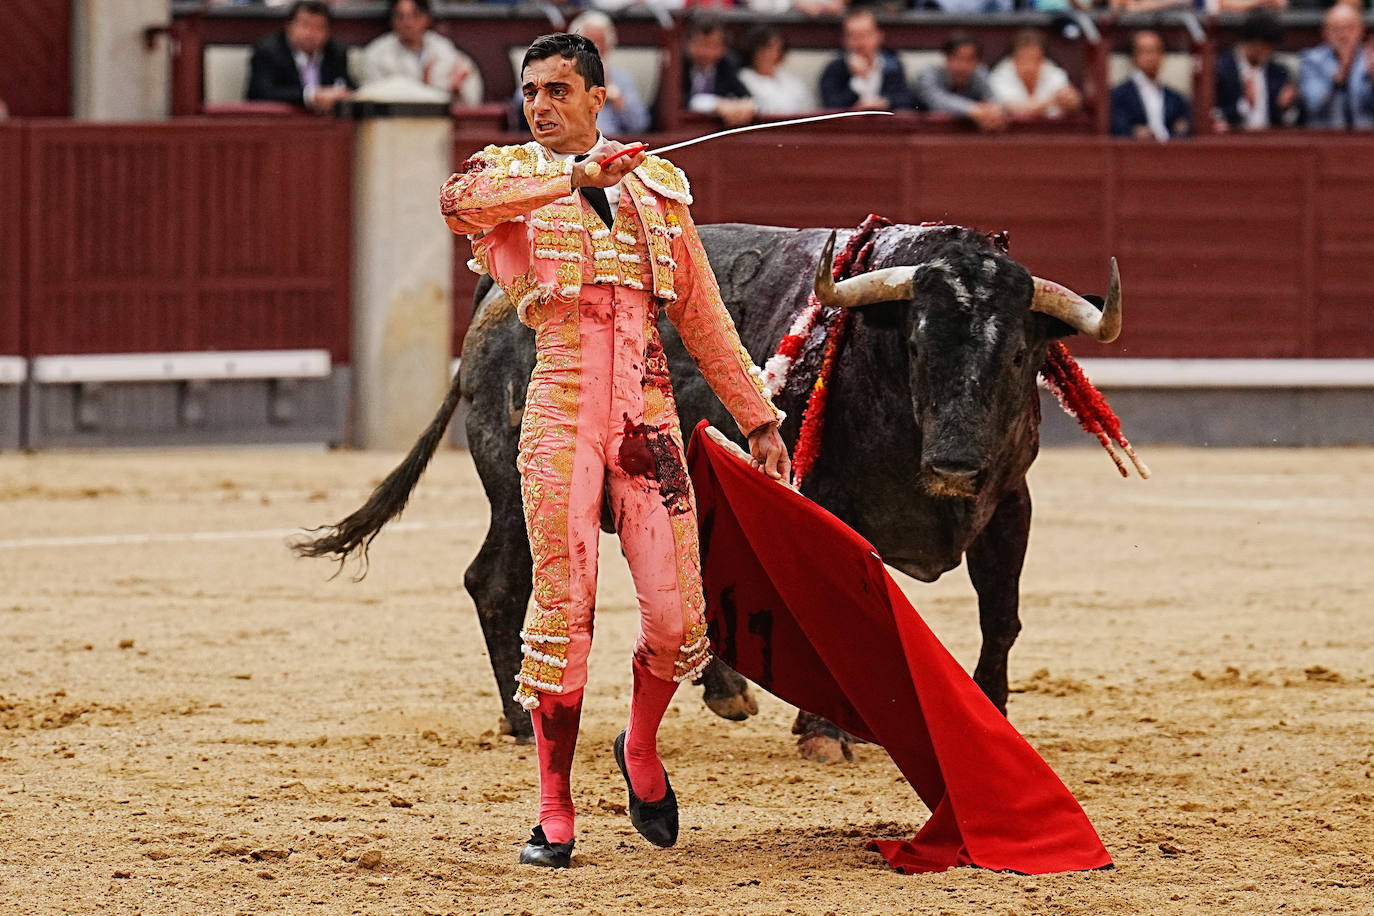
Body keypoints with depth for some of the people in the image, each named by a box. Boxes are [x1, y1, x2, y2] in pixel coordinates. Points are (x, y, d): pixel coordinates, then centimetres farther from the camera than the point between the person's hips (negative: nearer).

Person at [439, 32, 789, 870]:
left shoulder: (657, 185, 16)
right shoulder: (511, 175, 6)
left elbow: (703, 315, 20)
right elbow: (460, 201, -20)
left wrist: (758, 419, 18)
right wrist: (576, 177, -25)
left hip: (649, 415, 2)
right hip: (561, 412, -2)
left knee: (679, 622, -5)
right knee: (564, 608, -7)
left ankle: (642, 749, 25)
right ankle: (555, 816, 2)